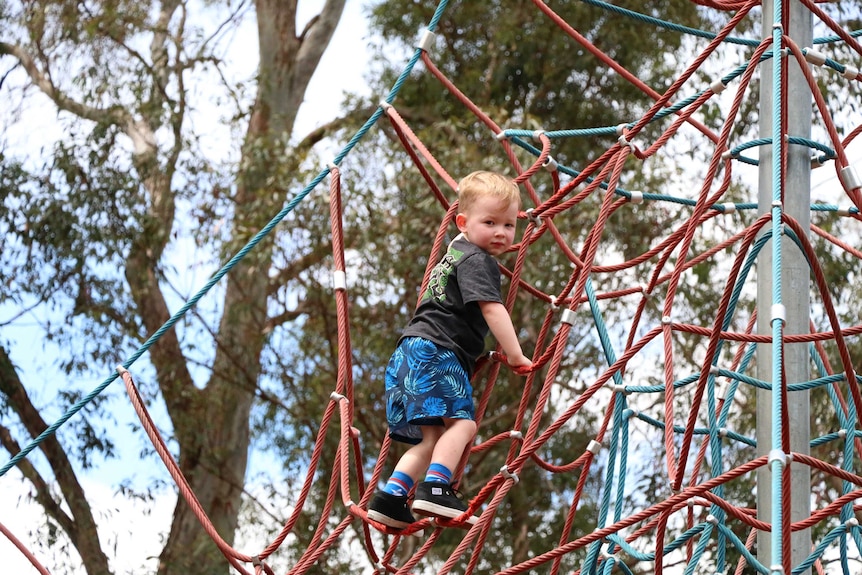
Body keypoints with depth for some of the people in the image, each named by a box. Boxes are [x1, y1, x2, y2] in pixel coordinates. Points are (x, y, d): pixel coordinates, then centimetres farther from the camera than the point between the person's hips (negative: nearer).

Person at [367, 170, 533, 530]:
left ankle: (390, 498, 1)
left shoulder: (457, 251, 24)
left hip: (412, 352, 10)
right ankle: (435, 488, -35)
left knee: (432, 436, 8)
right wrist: (515, 355, -13)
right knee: (461, 422, -21)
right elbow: (492, 308, -16)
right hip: (433, 351, -10)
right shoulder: (477, 260, -7)